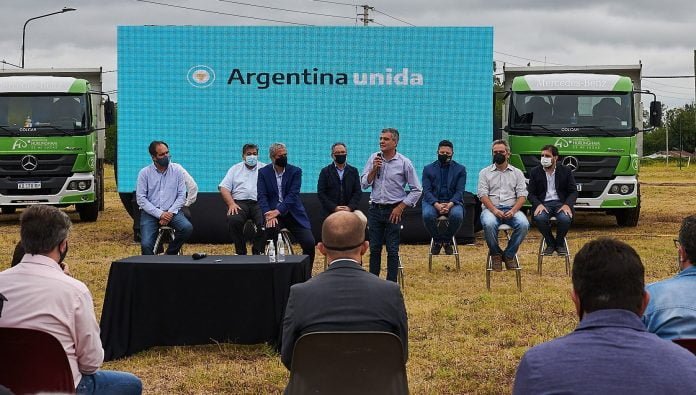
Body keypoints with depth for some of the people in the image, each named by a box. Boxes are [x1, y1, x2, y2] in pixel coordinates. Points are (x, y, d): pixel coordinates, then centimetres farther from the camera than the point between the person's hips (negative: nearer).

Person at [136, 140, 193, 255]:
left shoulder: (177, 171, 6)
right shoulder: (144, 173, 1)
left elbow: (182, 196, 3)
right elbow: (141, 198, -4)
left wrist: (170, 212, -13)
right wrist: (159, 214, -14)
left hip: (172, 212, 2)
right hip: (150, 213, -1)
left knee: (187, 228, -28)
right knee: (146, 245, -23)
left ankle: (170, 255, -6)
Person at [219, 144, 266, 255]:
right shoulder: (235, 169, 20)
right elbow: (224, 188, 10)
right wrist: (231, 204, -7)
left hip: (259, 203, -1)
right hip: (240, 202, 1)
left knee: (264, 222, -31)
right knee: (233, 220, -31)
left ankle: (257, 253, -15)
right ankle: (240, 253, -16)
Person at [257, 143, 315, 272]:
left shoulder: (295, 171, 0)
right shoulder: (263, 172, 2)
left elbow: (293, 195, -11)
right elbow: (262, 196, -7)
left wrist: (278, 211, -26)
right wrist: (269, 214, -26)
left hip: (293, 214, 1)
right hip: (273, 213, -1)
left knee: (309, 243, -15)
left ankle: (306, 276, 8)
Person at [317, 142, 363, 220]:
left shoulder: (353, 171, 12)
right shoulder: (325, 172, 6)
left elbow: (358, 192, 7)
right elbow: (321, 193, 0)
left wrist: (350, 207, -9)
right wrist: (334, 208, -12)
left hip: (350, 212, 1)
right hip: (330, 214, -1)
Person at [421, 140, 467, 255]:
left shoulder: (460, 169, 8)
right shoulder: (428, 169, 9)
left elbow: (459, 191, -1)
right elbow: (426, 191, -1)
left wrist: (450, 204, -21)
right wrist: (437, 204, -20)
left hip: (452, 201, 0)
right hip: (433, 201, 0)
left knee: (457, 215, -35)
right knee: (427, 215, -34)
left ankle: (447, 240, -5)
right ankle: (437, 240, -5)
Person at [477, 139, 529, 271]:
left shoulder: (517, 173, 16)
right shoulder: (485, 172, 13)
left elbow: (522, 195, 6)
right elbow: (483, 195, 1)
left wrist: (513, 210, -13)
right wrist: (494, 210, -16)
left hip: (511, 209, 1)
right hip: (491, 208, -1)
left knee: (524, 224, -31)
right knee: (489, 224, -37)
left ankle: (509, 255, -12)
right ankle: (495, 254, -12)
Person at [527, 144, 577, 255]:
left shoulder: (565, 171, 7)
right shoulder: (535, 172, 9)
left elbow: (573, 192, 5)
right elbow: (530, 193, 5)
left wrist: (567, 205, -15)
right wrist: (538, 204, -16)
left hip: (561, 203, 0)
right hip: (543, 203, 0)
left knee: (565, 219, -33)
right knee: (539, 218, -34)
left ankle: (560, 243, -3)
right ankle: (550, 243, -7)